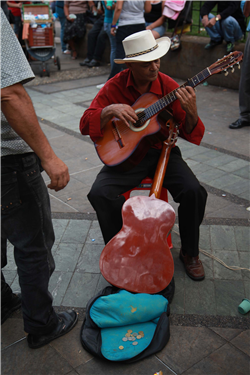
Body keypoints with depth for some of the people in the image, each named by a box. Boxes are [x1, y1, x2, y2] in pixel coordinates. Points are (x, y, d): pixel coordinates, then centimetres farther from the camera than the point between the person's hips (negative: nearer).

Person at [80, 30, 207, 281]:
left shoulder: (168, 86, -6)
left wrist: (190, 112, -28)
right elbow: (85, 124, -8)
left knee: (194, 192, -23)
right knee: (100, 193, -25)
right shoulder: (115, 87, -6)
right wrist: (110, 110, -26)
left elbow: (192, 135, -6)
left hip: (162, 151, 0)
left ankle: (190, 252, 4)